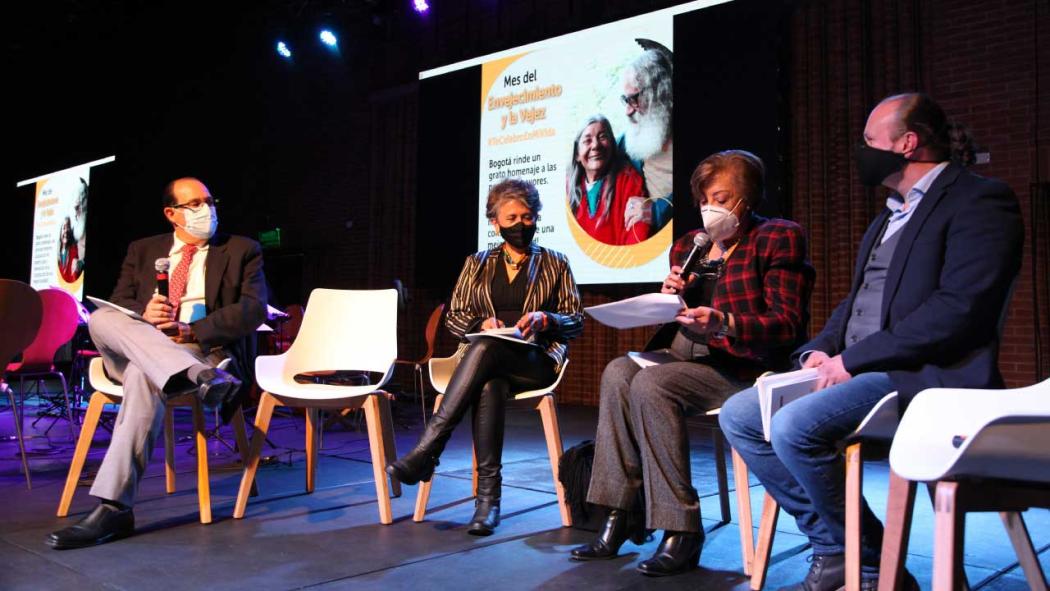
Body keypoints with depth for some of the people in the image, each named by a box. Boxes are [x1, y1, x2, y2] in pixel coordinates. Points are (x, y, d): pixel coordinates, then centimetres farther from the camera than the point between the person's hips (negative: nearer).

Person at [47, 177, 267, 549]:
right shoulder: (143, 250, 22)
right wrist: (143, 313, -12)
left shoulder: (242, 250, 11)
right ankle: (204, 380, -47)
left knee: (146, 374, -36)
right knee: (102, 318, -29)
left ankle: (114, 508, -38)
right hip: (133, 350, 4)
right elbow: (117, 302, 14)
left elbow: (255, 309, -3)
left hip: (207, 350, -3)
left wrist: (193, 331, -16)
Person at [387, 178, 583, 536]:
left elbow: (576, 322, 10)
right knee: (490, 387, -37)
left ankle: (427, 451, -39)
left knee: (485, 348, -36)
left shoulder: (555, 264, 14)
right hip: (482, 357, 2)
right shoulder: (477, 264, 18)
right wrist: (482, 323, -8)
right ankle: (488, 496, -36)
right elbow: (453, 318, 14)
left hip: (537, 361, -1)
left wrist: (544, 319, -11)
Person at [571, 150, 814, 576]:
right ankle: (618, 519, -18)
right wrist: (670, 297, -2)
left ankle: (681, 530, -22)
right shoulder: (690, 245, 17)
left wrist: (723, 323, -27)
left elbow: (788, 326, -11)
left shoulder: (778, 238, -2)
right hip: (687, 353, 7)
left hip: (743, 363, -7)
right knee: (618, 372, -20)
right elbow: (671, 324, 22)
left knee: (651, 384, -29)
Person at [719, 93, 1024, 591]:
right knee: (738, 416, -2)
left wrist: (854, 359, -19)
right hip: (858, 369, 9)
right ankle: (833, 548, 2)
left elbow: (960, 307, -19)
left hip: (925, 373, -9)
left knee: (794, 428, -29)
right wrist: (822, 350, 2)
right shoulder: (891, 213, 22)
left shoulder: (979, 200, -7)